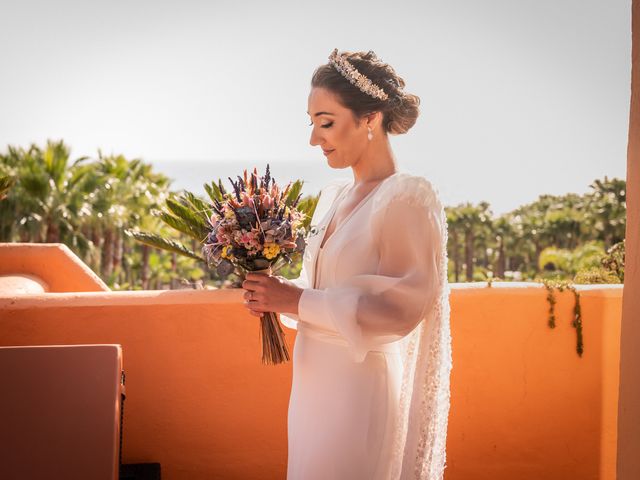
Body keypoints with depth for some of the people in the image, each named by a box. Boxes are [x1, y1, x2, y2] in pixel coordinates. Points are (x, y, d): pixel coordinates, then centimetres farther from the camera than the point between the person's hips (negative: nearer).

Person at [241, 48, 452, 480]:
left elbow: (401, 307, -20)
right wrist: (277, 295, -1)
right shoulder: (334, 196, 10)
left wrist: (298, 300, -18)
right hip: (316, 386, 7)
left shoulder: (408, 198, -13)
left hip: (363, 391, -7)